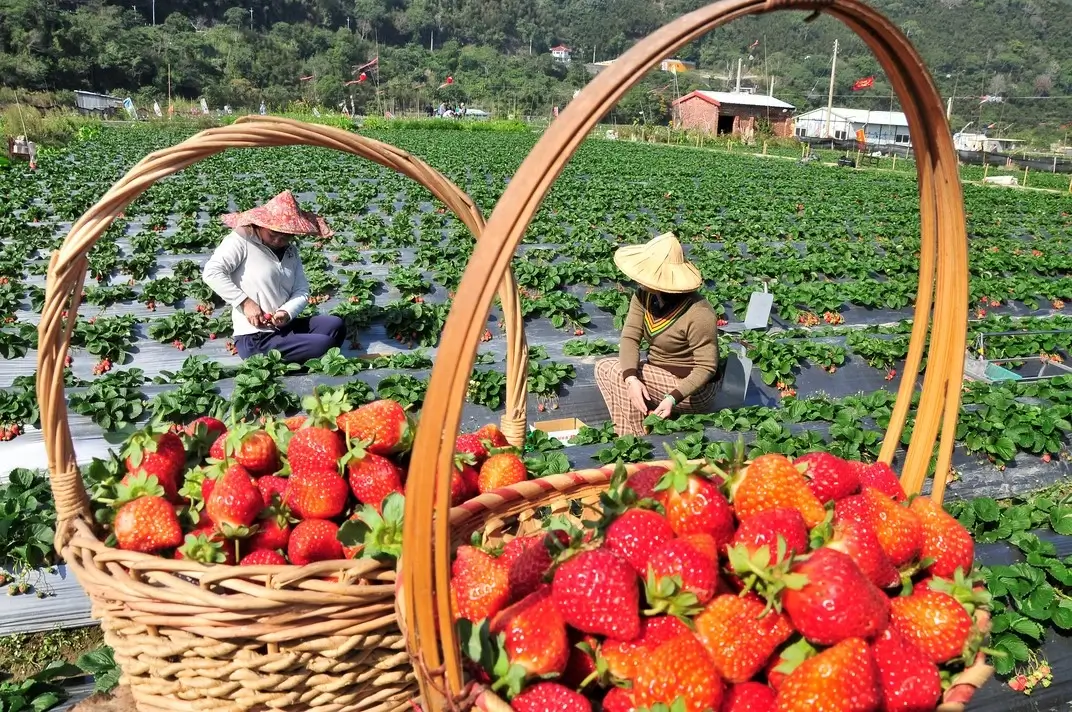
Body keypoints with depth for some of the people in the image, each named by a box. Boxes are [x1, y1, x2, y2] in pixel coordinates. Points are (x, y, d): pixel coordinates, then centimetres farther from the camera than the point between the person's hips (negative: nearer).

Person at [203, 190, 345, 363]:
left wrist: (287, 313, -13)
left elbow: (302, 291, 8)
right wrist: (245, 302, -20)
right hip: (255, 339, -8)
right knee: (323, 345, -21)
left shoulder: (291, 251, 13)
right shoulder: (240, 241, -8)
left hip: (285, 327, 8)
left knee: (335, 325, -9)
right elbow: (211, 273, -18)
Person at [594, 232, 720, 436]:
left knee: (617, 375, -20)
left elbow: (707, 367, -24)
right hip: (661, 376, 8)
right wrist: (632, 378, -32)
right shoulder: (643, 296, -8)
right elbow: (630, 338, -14)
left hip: (692, 389, -8)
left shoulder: (698, 313, -29)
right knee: (603, 368, -4)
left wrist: (673, 398, -37)